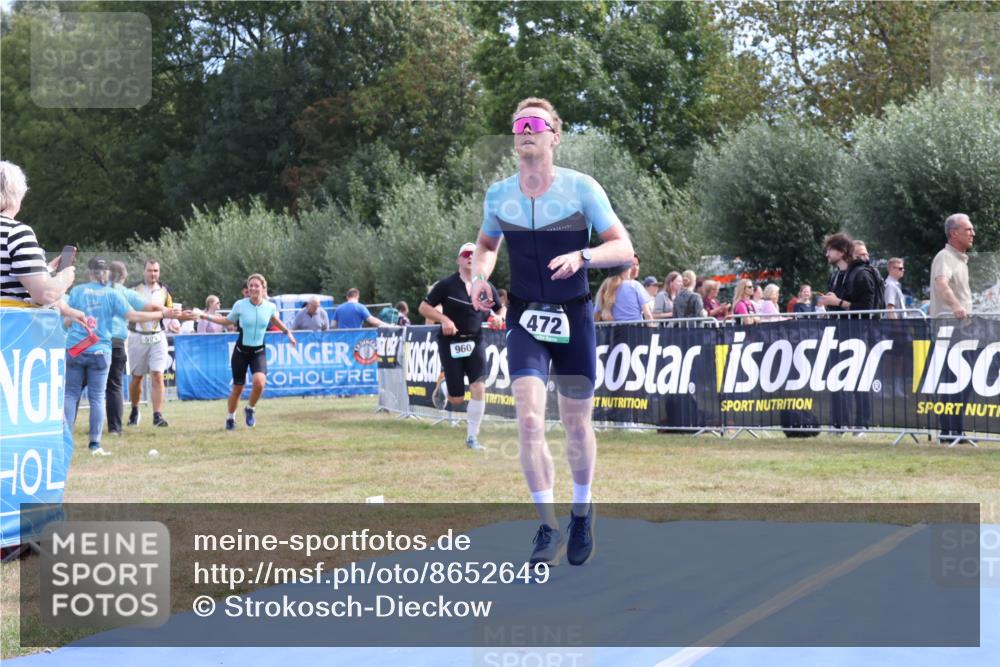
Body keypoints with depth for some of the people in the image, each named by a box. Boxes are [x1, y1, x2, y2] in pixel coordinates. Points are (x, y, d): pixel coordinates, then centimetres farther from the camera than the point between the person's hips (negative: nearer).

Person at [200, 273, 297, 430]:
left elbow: (275, 320, 18)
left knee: (259, 382, -24)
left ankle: (250, 409, 5)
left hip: (259, 352, 0)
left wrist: (287, 332, 12)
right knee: (237, 388, 5)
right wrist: (205, 316, 0)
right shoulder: (240, 305, -10)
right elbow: (227, 321, 7)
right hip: (241, 351, 0)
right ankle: (231, 418, 31)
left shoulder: (270, 306, -6)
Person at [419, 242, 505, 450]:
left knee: (479, 388, -17)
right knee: (457, 399, -2)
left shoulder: (485, 287, 2)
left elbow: (501, 309, 16)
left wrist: (499, 317, -8)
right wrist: (443, 319, -19)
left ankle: (472, 437, -3)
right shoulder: (447, 284, -7)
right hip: (450, 343, -2)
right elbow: (424, 307, -3)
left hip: (475, 341, 2)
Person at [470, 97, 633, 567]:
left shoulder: (582, 188, -8)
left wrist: (582, 256, -27)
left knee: (577, 426, 8)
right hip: (525, 318, 1)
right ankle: (548, 527, -7)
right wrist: (481, 275, -1)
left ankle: (581, 509, 34)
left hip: (573, 317, -1)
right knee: (529, 420, -15)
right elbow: (486, 243, 20)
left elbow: (624, 249, -9)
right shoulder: (498, 195, 0)